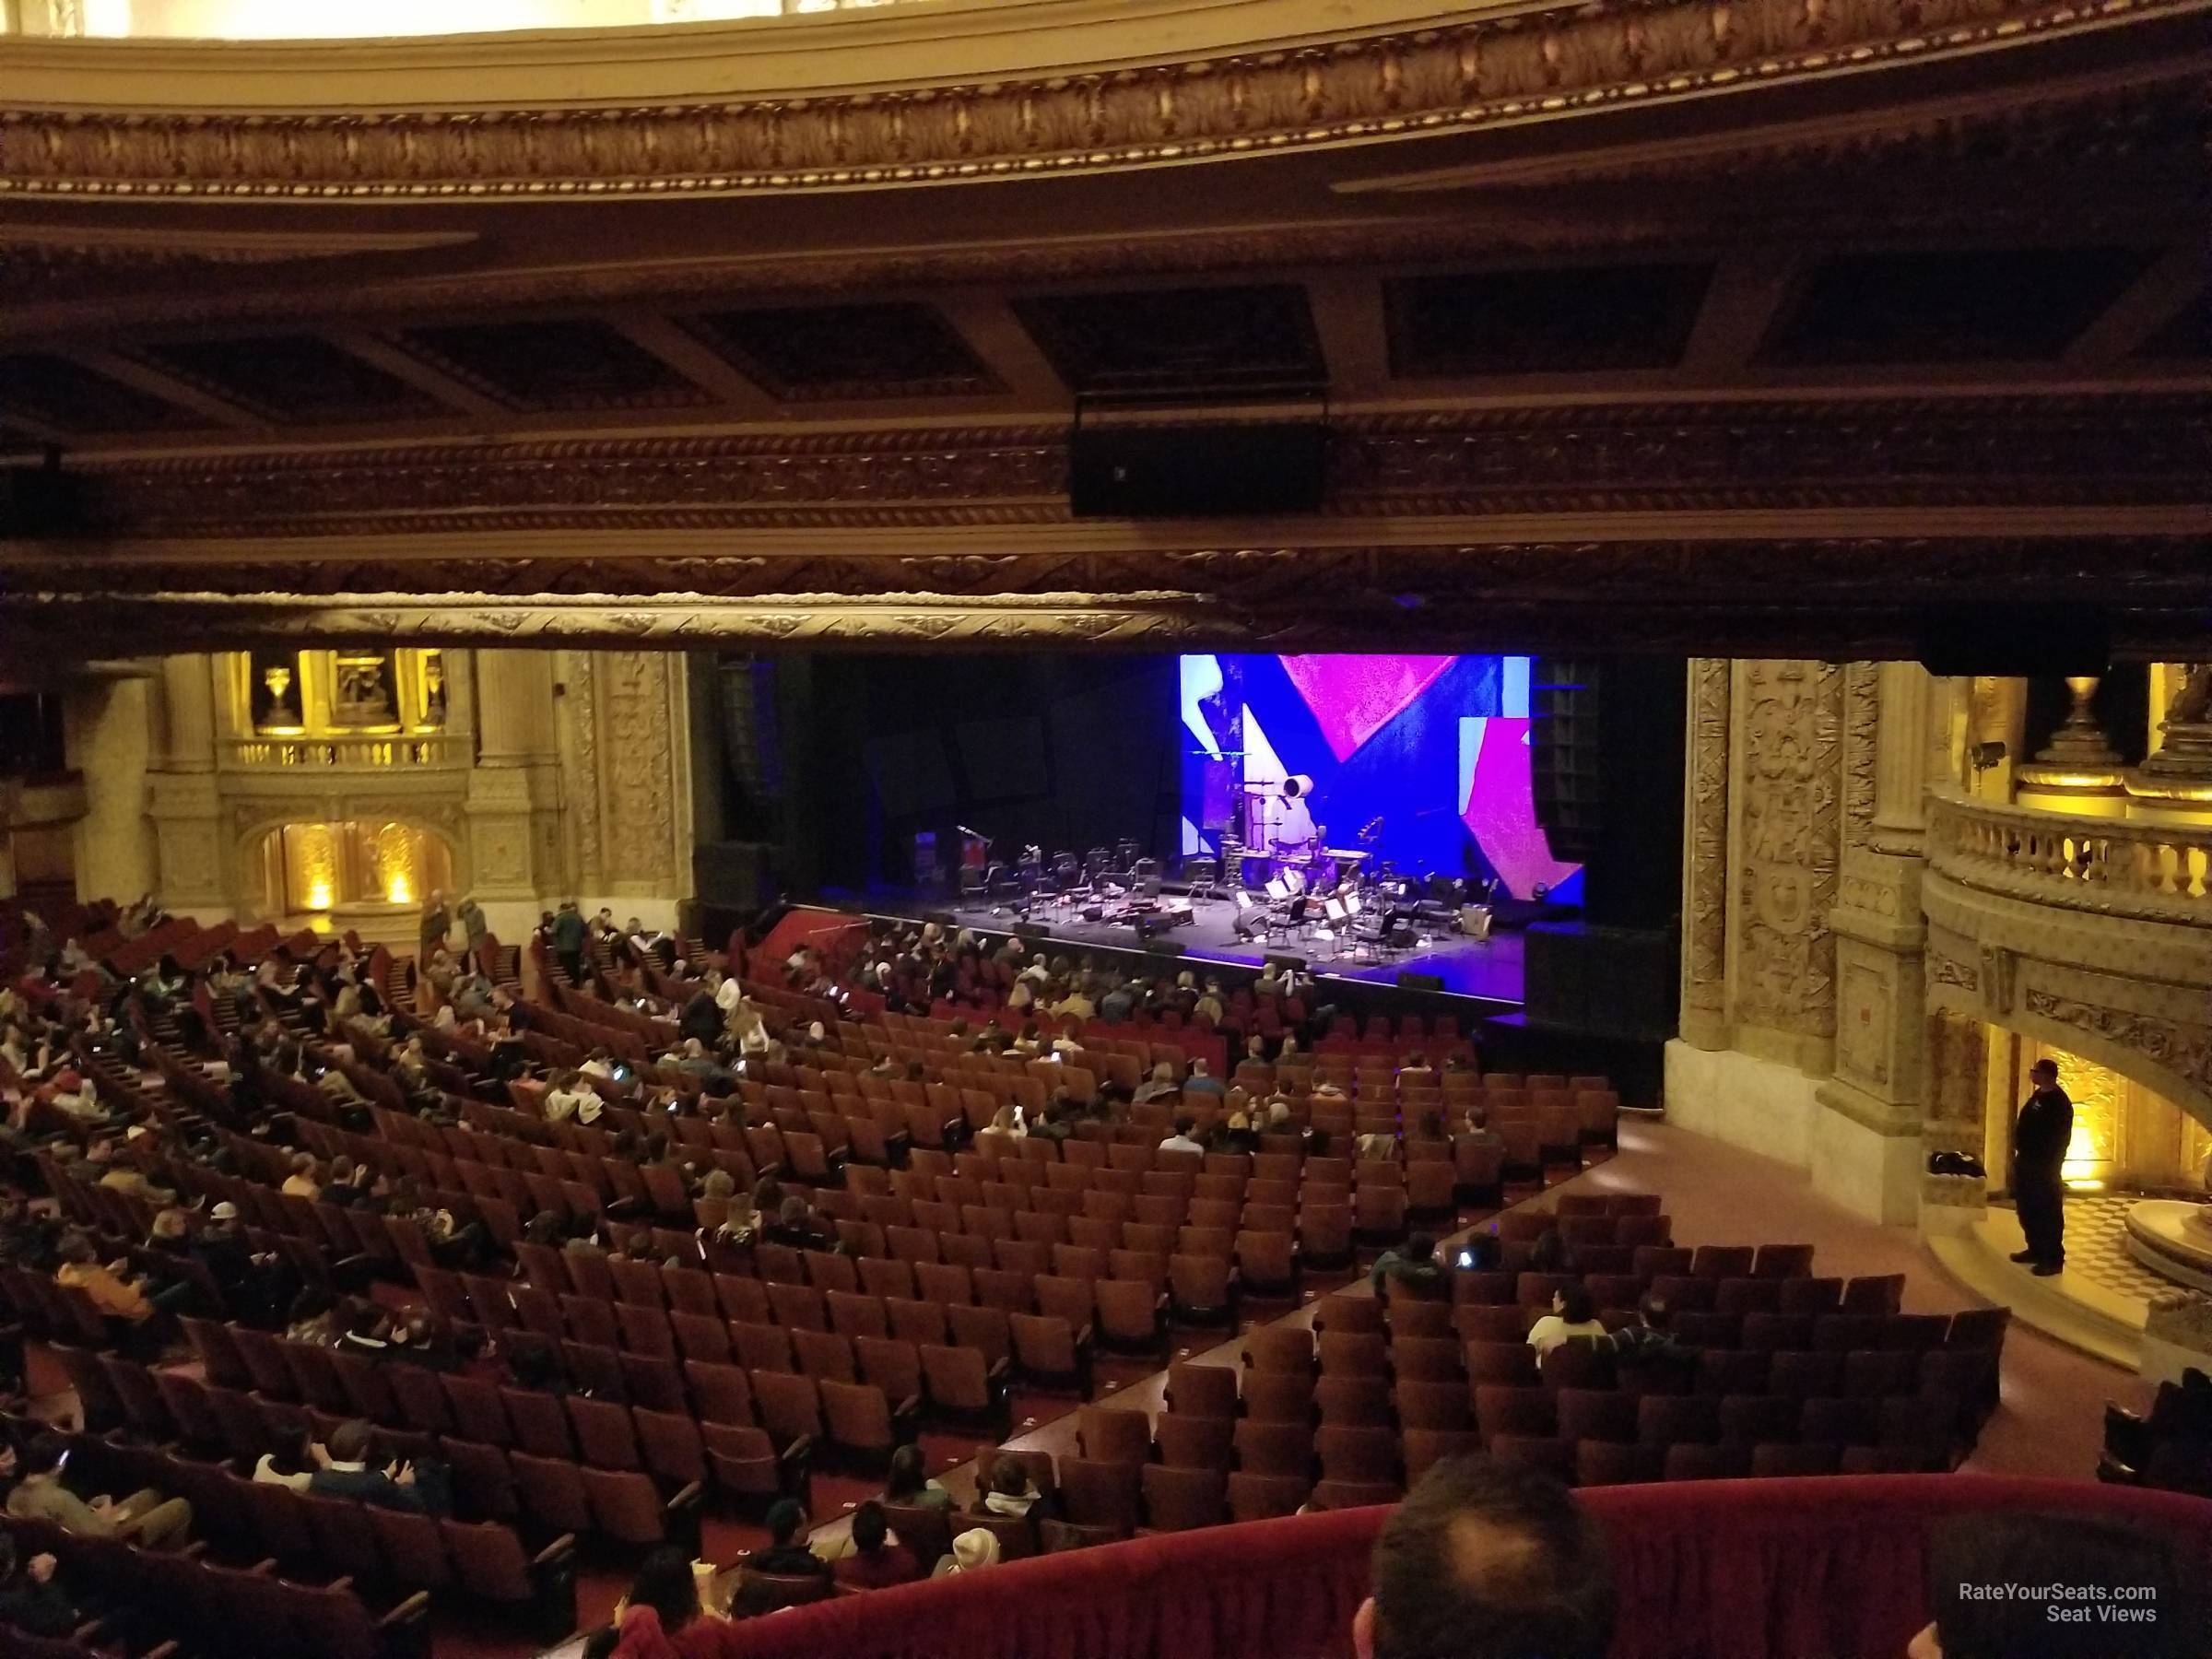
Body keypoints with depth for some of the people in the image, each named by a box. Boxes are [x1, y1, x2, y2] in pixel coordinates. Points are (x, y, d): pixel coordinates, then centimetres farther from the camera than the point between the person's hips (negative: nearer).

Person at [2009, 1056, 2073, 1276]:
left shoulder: (2058, 1102, -18)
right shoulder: (2038, 1095, 12)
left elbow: (2061, 1138, -19)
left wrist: (2051, 1165, -21)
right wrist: (2019, 1154, 19)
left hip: (2044, 1166, -10)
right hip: (2028, 1161, 10)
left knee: (2048, 1212, -3)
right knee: (2028, 1210, 17)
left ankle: (2054, 1259, 3)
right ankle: (2036, 1250, 29)